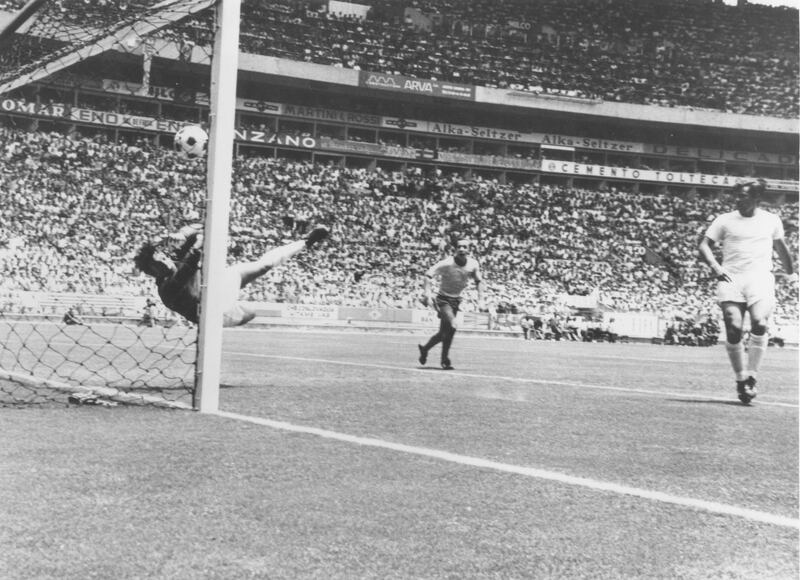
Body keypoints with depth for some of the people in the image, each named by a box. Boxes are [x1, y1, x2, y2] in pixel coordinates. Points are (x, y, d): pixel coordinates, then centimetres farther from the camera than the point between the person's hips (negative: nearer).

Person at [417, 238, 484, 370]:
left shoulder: (473, 264, -4)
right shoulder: (447, 264, -19)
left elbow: (479, 281, 12)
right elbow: (428, 275, -17)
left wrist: (480, 299, 4)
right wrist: (428, 293, -28)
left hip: (456, 300, 6)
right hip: (443, 299, -6)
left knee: (444, 333, 8)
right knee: (451, 326, -23)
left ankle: (424, 349, 31)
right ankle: (445, 360, -6)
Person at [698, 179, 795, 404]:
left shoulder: (771, 220, 13)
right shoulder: (724, 220, 8)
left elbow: (781, 248, 27)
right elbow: (704, 246, 5)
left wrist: (791, 273, 30)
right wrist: (715, 266, -11)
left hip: (760, 278, 0)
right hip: (731, 278, 0)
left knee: (760, 324, -22)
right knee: (734, 330, -12)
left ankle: (751, 378, -13)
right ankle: (741, 379, 5)